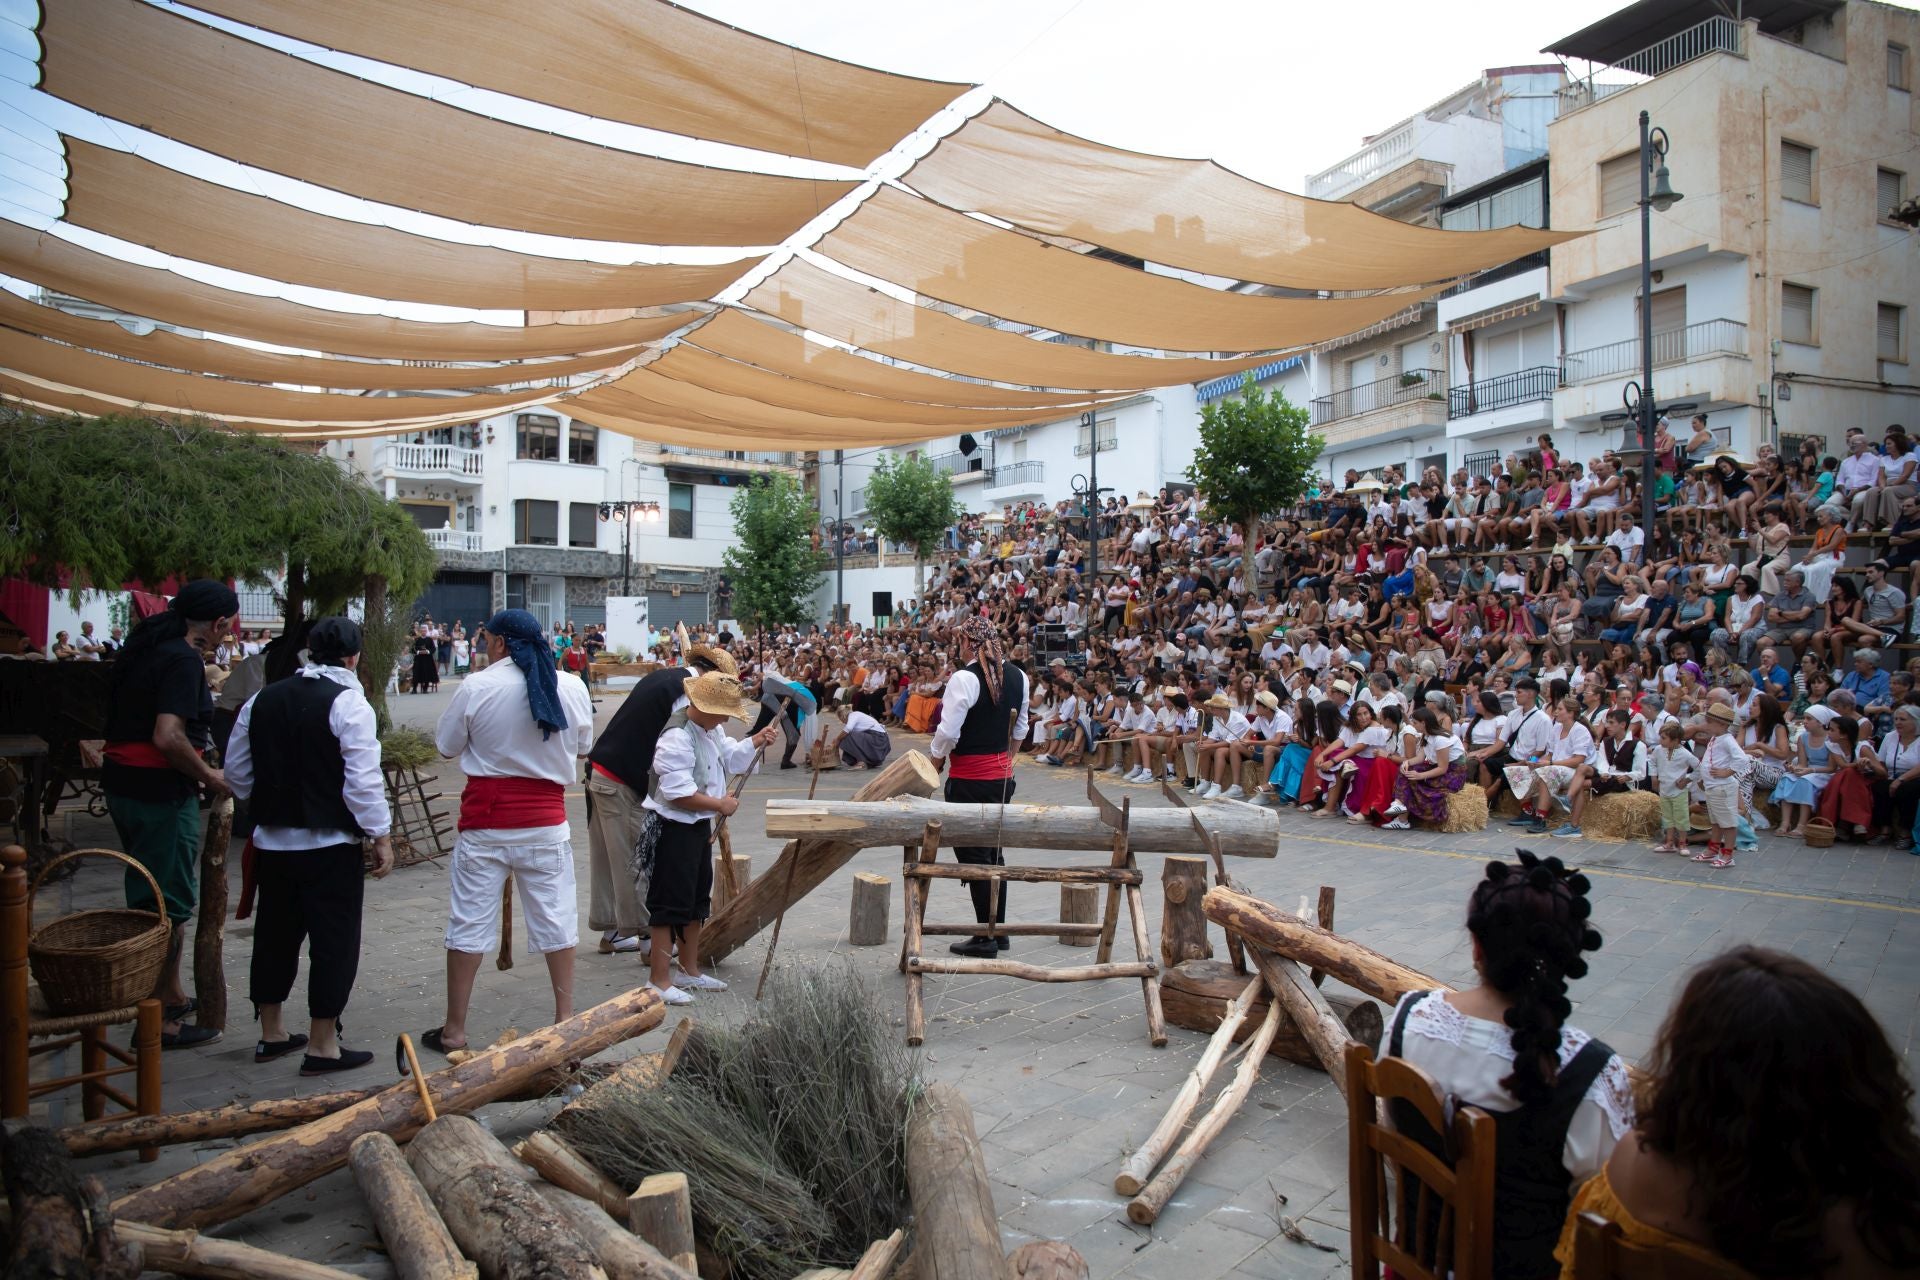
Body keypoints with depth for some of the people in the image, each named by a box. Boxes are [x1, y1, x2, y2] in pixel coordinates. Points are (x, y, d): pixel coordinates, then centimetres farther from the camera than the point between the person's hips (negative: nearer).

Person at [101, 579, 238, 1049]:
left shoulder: (146, 645, 11)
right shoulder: (184, 659, -18)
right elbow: (168, 737, -27)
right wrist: (208, 776, -12)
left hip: (123, 782, 10)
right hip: (160, 792, -10)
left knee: (150, 898, 20)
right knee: (169, 905, -1)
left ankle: (171, 996, 34)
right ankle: (159, 1020, 7)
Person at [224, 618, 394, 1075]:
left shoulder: (262, 700, 8)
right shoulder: (348, 703, -14)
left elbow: (236, 772, 14)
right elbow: (364, 780, -18)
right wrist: (381, 836, -10)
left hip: (272, 842, 7)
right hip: (330, 845, -7)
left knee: (274, 934, 17)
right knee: (334, 940, 2)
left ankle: (271, 1034, 29)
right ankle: (322, 1045, 7)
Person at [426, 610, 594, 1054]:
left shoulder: (476, 688, -10)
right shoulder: (572, 688, -2)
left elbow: (446, 746, 1)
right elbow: (581, 750, 10)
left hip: (485, 823, -2)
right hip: (546, 821, 2)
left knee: (469, 923, 8)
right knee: (555, 918, 12)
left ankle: (454, 1030, 17)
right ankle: (565, 1017, 20)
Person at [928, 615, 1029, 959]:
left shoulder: (964, 678, -17)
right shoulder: (1018, 676, 6)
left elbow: (948, 732, -17)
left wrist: (934, 762, -1)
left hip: (970, 778, -7)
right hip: (1003, 772, 8)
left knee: (972, 853, 1)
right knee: (993, 850, 17)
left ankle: (985, 938, 5)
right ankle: (998, 929, 25)